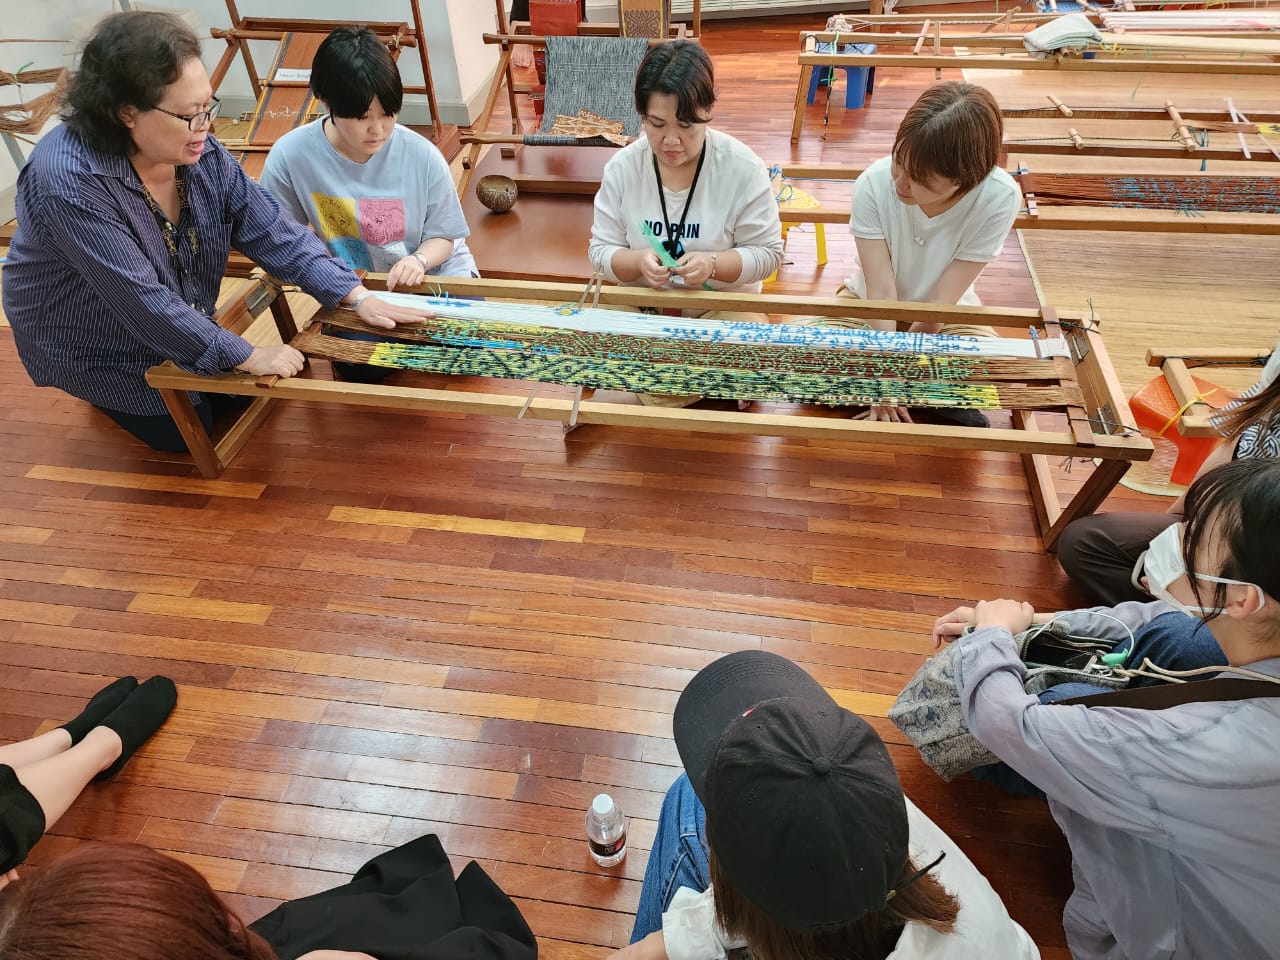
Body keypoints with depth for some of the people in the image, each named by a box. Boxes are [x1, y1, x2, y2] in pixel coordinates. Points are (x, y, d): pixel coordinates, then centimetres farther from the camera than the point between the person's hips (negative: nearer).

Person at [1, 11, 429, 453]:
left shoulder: (200, 153, -15)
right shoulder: (69, 180, -34)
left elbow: (272, 231, -15)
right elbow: (143, 301, -36)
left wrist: (358, 297, -24)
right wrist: (248, 356, -33)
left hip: (180, 330, 6)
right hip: (98, 349, -6)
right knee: (188, 432, -3)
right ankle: (103, 397, 23)